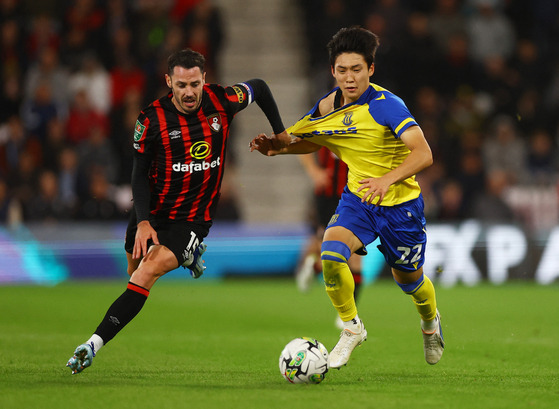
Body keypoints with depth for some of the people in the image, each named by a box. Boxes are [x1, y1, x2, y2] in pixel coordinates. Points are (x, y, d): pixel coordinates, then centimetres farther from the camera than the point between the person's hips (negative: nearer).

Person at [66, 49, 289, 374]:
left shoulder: (222, 101, -10)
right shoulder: (152, 119, -12)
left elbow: (259, 88, 12)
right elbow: (140, 173, -5)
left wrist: (280, 133, 15)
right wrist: (143, 222, -16)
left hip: (193, 217, -2)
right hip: (152, 213, 3)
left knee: (147, 274, -22)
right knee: (136, 272, 17)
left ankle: (94, 345, -27)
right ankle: (188, 254, 48)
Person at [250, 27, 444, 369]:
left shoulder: (386, 105, -24)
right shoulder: (328, 106, -6)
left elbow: (423, 154, -32)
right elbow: (314, 141, 16)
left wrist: (388, 179, -45)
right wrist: (279, 147, -3)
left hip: (400, 203, -4)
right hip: (357, 198, 4)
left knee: (409, 280, 13)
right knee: (332, 252, -25)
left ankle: (431, 321, 50)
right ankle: (352, 328, -4)